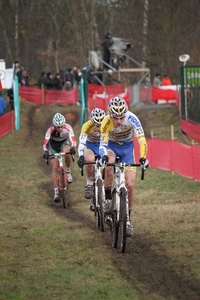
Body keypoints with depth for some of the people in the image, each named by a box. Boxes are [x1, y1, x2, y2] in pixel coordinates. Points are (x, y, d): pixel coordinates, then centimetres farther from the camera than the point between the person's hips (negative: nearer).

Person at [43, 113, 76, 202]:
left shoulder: (68, 127, -32)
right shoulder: (51, 129, -33)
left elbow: (73, 138, -43)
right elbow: (46, 141, -41)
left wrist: (73, 147, -63)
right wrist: (45, 151, -60)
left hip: (64, 142, 0)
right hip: (53, 144, 0)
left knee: (66, 152, -34)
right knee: (55, 167, -9)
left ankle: (68, 171, -5)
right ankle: (56, 192, -3)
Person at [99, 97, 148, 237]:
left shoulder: (131, 118, -31)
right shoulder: (106, 123, -30)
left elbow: (141, 139, -34)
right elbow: (103, 144, -30)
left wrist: (143, 157, -49)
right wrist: (104, 156, -52)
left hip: (127, 147, 1)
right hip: (112, 146, -1)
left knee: (130, 185, -8)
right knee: (109, 165, -36)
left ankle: (128, 218, 9)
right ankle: (108, 199, -18)